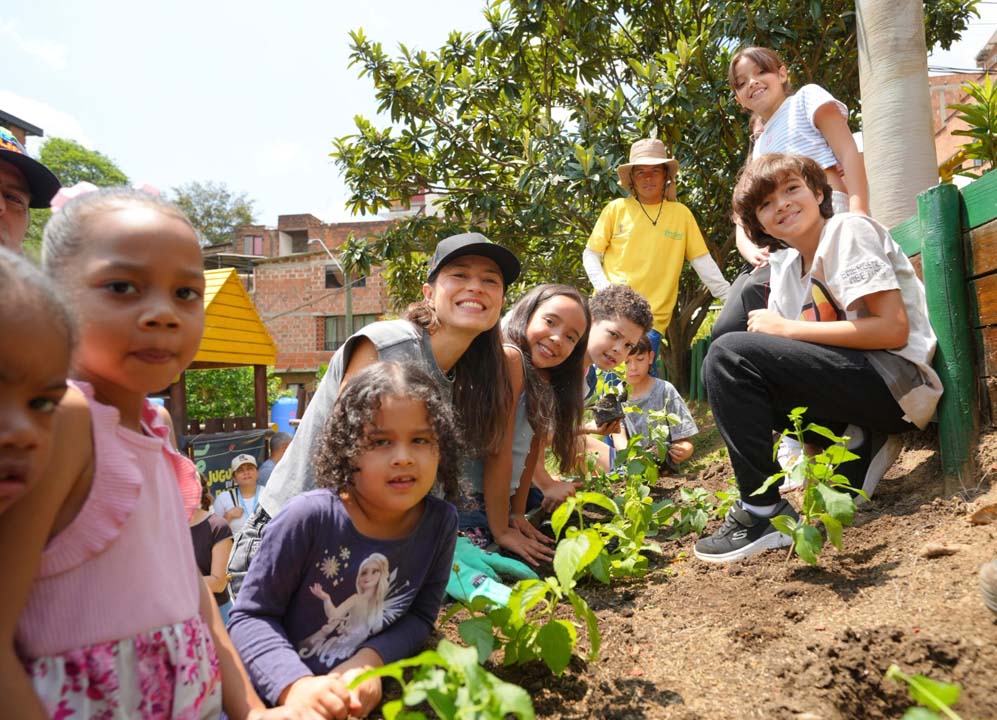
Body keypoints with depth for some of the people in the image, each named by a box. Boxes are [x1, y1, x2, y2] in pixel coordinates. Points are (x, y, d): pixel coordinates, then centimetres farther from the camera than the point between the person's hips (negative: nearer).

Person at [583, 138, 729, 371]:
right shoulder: (616, 209, 4)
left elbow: (703, 261, 7)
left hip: (653, 318, 0)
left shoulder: (681, 214, 6)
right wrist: (605, 289, -8)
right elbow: (590, 255, 7)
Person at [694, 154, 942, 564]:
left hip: (899, 382, -9)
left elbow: (894, 330, -17)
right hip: (857, 384, 9)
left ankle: (764, 515, -17)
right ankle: (854, 445, 3)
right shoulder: (789, 272, 15)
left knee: (728, 354, -21)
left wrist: (786, 329, -15)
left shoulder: (847, 230, -7)